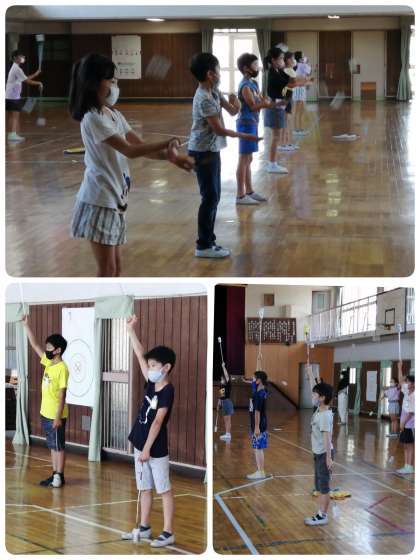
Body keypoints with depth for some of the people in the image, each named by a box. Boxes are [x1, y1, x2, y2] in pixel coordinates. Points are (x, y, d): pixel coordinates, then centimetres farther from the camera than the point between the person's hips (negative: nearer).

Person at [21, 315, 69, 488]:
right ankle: (55, 475, 20)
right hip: (46, 413, 8)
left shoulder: (62, 368, -17)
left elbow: (62, 395, -18)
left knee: (59, 446, 1)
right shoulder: (48, 362, 6)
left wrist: (58, 417, -20)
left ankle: (59, 477, 7)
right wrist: (26, 325, 6)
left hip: (56, 415, -8)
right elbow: (34, 344, 12)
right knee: (52, 446, 13)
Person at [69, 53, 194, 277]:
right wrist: (166, 144, -12)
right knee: (107, 269, -7)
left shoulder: (114, 115, 13)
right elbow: (129, 150, -19)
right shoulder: (93, 118, -16)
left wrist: (169, 156, -7)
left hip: (114, 197, 9)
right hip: (99, 199, -9)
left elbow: (141, 146, 9)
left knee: (115, 266, 13)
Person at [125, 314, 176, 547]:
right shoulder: (151, 384, 5)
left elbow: (158, 422, -21)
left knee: (163, 489, -1)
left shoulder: (167, 391, -16)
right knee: (144, 488, 15)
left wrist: (147, 448, -23)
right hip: (141, 445, 8)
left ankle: (168, 533, 3)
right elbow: (140, 355, 9)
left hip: (156, 449, -8)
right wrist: (131, 329, 7)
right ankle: (144, 527, 24)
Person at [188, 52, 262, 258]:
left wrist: (233, 103, -12)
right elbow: (219, 129, -20)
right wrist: (244, 136, -12)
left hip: (210, 150, 9)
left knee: (213, 196, 13)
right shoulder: (205, 99, -21)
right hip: (203, 152, -9)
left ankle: (207, 241, 19)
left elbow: (233, 111, 11)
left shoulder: (213, 91, 7)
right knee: (210, 197, -5)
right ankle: (204, 246, 1)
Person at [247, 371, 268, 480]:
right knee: (259, 449, 15)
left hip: (259, 426, -10)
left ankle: (260, 472, 0)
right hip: (263, 425, 10)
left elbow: (257, 411, -21)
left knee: (258, 449, -4)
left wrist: (257, 427, -21)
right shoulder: (264, 391, 7)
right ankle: (260, 471, 21)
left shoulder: (258, 394, -20)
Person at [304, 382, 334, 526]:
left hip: (323, 454, -10)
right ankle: (320, 513, 24)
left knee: (324, 487, -1)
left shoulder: (324, 416, -23)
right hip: (318, 453, 10)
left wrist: (328, 457, -27)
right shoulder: (319, 411, 3)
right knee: (320, 486, 16)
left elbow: (327, 437, -25)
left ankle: (323, 516, 6)